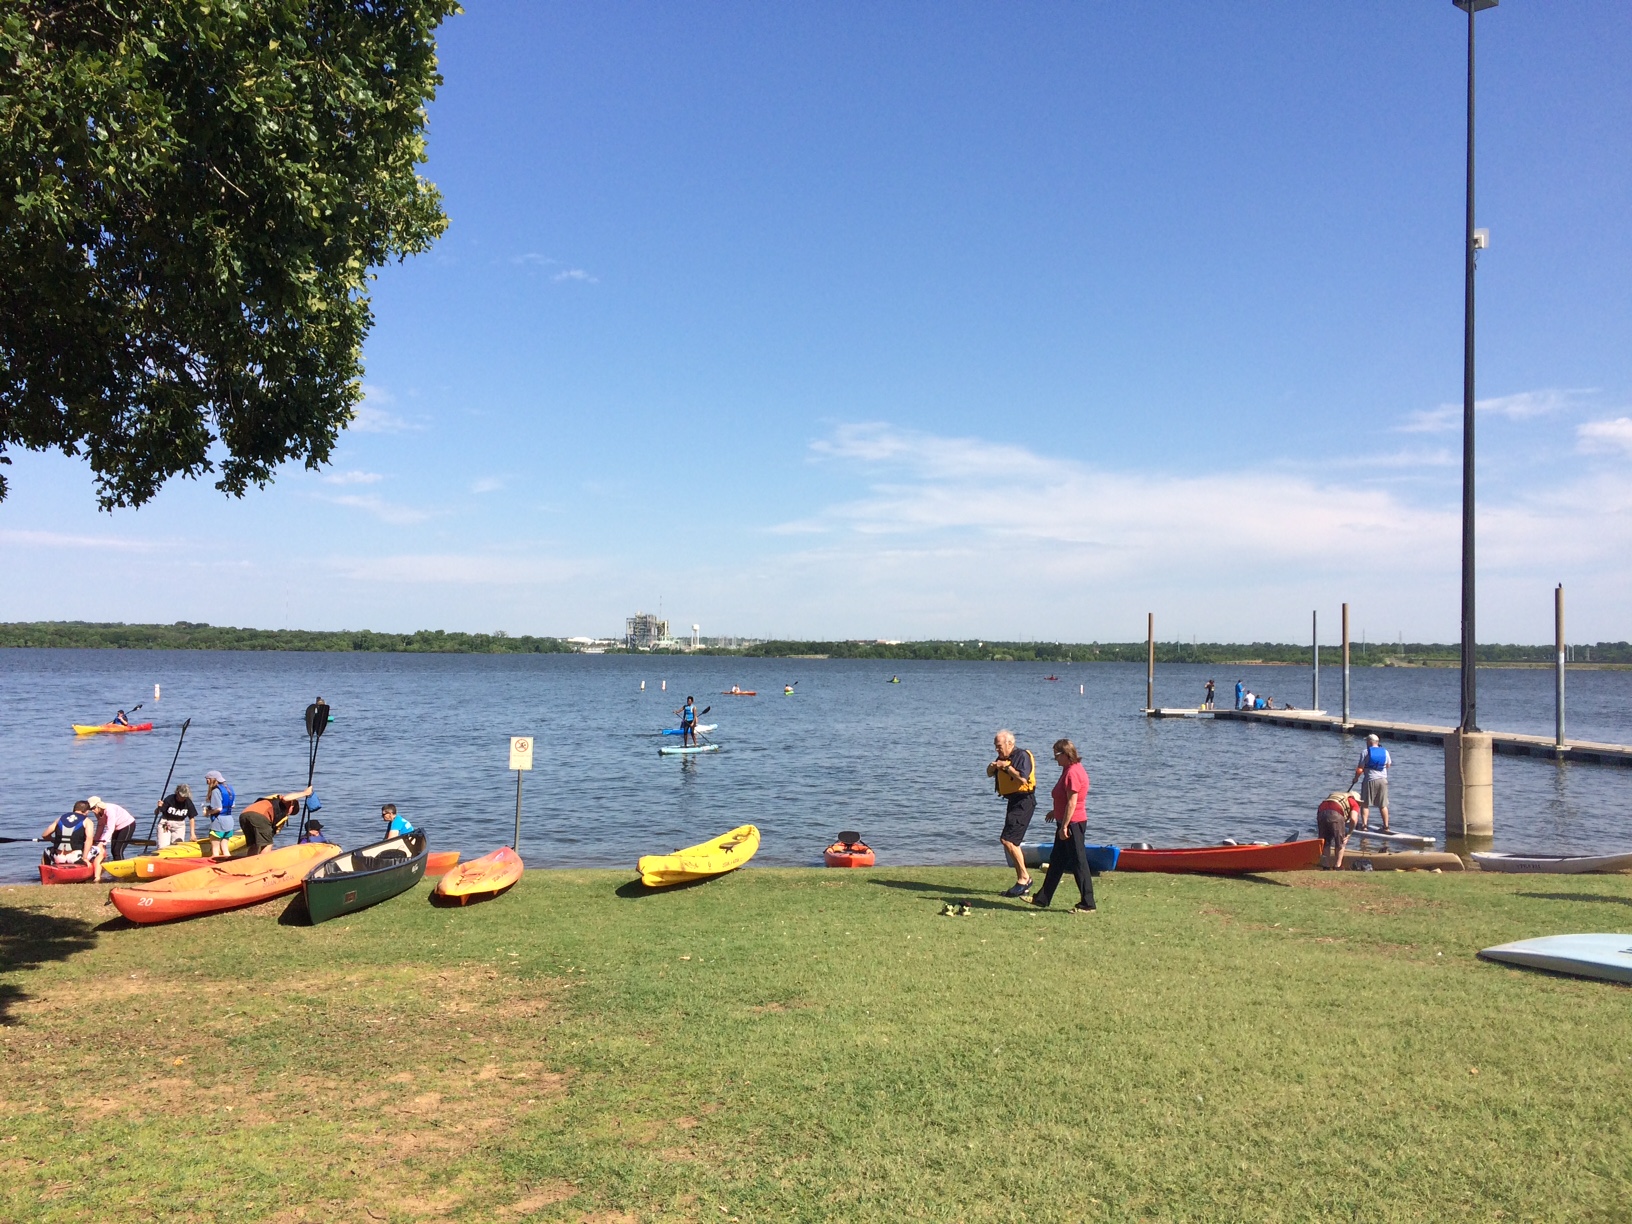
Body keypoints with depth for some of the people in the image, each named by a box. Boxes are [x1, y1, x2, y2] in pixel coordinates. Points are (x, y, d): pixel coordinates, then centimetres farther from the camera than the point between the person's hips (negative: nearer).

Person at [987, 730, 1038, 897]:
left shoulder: (1023, 756, -13)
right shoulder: (1003, 758, 14)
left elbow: (1022, 778, -26)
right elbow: (990, 774, 24)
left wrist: (1007, 766, -19)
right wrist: (992, 767, 2)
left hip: (1024, 801, -10)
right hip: (1013, 802, 10)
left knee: (1007, 840, -17)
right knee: (1012, 842, 10)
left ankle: (1024, 878, -7)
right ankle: (1023, 883, 17)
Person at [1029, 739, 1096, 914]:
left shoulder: (1073, 772, -20)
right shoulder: (1069, 770, 13)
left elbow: (1072, 802, -23)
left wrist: (1064, 826, -22)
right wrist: (1056, 812, 31)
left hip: (1073, 823, -11)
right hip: (1066, 822, 11)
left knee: (1078, 863, -4)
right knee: (1056, 861, 15)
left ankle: (1087, 905, 3)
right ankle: (1042, 899, 23)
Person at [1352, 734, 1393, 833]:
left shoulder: (1365, 752, -8)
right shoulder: (1385, 752, 5)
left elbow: (1360, 769, -9)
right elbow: (1388, 765, 17)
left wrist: (1356, 778, 5)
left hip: (1369, 780, -4)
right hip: (1383, 780, 4)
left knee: (1365, 804, 4)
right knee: (1383, 805, 11)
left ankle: (1364, 825, -5)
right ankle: (1386, 826, 11)